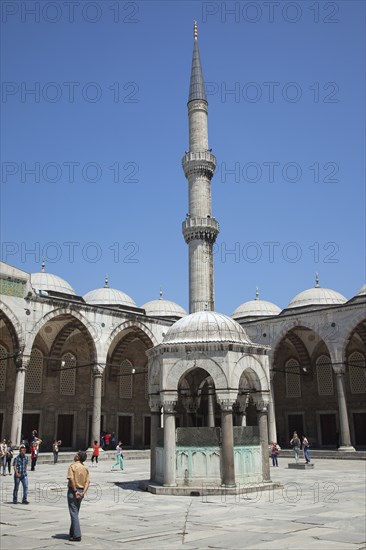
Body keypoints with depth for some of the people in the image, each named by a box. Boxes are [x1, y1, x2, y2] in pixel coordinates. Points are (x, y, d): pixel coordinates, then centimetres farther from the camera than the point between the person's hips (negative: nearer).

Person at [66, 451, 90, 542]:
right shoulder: (85, 468, 8)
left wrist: (75, 491, -17)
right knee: (75, 513, 19)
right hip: (81, 491, 6)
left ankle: (77, 535, -4)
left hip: (73, 491, -6)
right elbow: (88, 482, 0)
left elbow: (71, 479, -21)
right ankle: (72, 533, 28)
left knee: (74, 513, -2)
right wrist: (83, 492, -8)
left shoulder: (72, 466, -11)